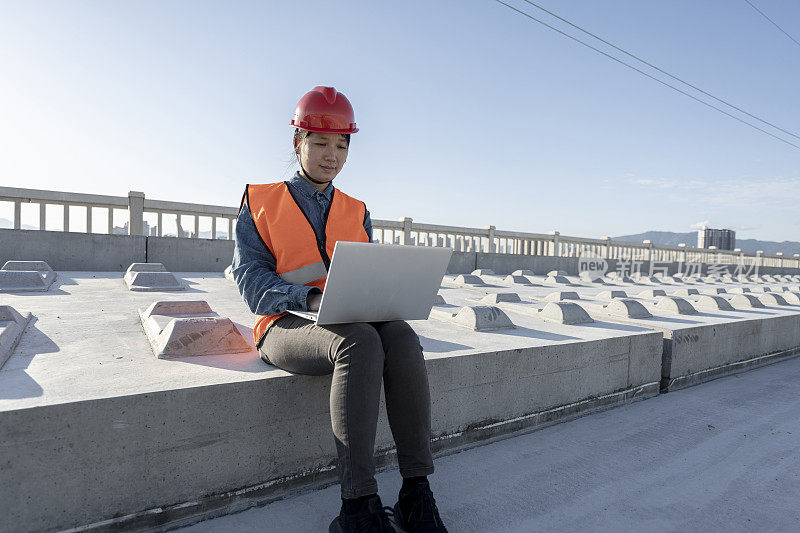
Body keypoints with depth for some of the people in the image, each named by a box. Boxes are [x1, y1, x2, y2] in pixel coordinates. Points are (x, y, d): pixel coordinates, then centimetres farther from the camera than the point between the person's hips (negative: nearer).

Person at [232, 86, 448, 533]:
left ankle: (417, 492, -26)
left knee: (402, 337, -30)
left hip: (353, 322, 4)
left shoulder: (357, 212, 19)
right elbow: (250, 278, -4)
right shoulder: (261, 202, 7)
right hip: (287, 324, -3)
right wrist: (311, 298, -23)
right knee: (361, 343, -36)